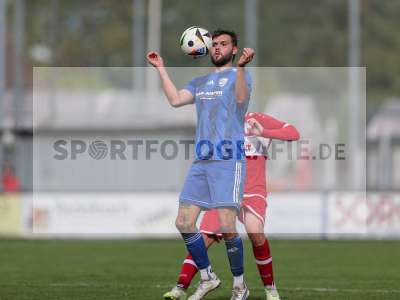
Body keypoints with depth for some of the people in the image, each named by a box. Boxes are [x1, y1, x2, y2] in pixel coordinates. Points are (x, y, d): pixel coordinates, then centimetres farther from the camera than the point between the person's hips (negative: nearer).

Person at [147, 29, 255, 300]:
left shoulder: (238, 74, 3)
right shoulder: (201, 82, 22)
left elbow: (241, 97, -19)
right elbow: (175, 99, 7)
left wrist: (241, 66, -35)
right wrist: (161, 68, 9)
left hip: (229, 160, -7)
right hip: (201, 162, 7)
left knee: (227, 227, -14)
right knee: (184, 223, 1)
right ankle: (208, 278, 17)